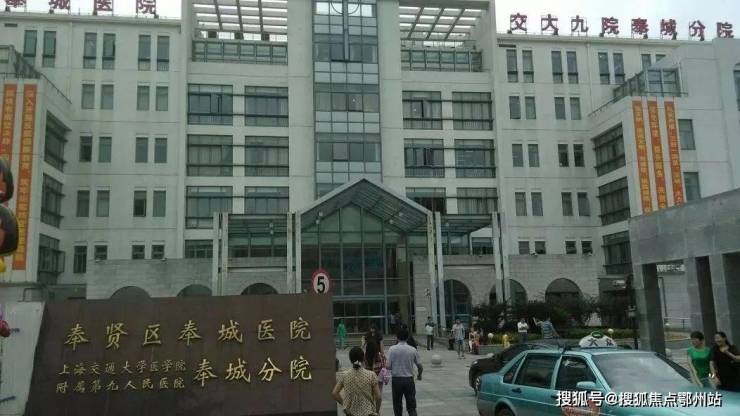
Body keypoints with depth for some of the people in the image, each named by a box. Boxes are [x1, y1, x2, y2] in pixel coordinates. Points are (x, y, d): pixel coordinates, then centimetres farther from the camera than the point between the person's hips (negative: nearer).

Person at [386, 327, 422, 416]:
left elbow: (388, 366, -11)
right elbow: (420, 367, 2)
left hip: (396, 380, 0)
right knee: (411, 406, 5)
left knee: (397, 405, 15)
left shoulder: (392, 349, -8)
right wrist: (419, 375, 23)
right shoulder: (413, 350, -4)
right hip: (409, 380, 0)